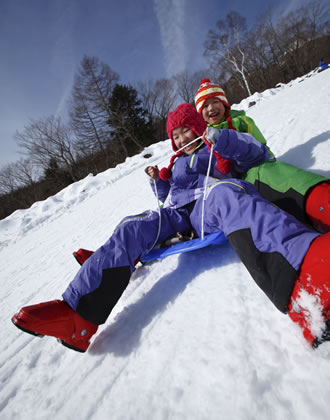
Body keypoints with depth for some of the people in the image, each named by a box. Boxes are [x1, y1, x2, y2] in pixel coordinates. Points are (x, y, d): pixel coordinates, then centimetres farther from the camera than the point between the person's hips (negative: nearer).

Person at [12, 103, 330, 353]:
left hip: (213, 210, -4)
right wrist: (158, 182, 17)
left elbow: (259, 154, 13)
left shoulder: (219, 148, 25)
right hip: (178, 214, 5)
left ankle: (303, 275, -66)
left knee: (222, 192, -38)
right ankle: (77, 314, -28)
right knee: (131, 229, -19)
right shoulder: (177, 162, 37)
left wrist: (223, 139, -3)